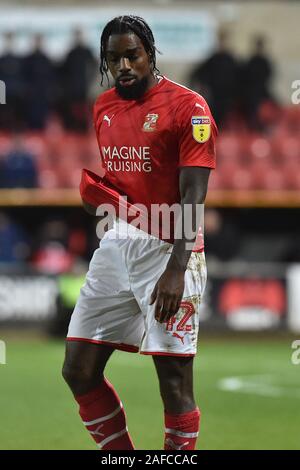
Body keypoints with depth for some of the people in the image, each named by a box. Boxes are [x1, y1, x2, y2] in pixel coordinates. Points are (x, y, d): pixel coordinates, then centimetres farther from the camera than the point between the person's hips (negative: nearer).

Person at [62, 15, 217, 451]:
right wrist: (91, 194, -1)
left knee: (175, 383, -5)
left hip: (169, 251, -7)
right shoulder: (103, 107, 12)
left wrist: (176, 269, -22)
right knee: (78, 371, 4)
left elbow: (193, 196, -14)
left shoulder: (187, 106, -9)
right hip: (114, 249, 7)